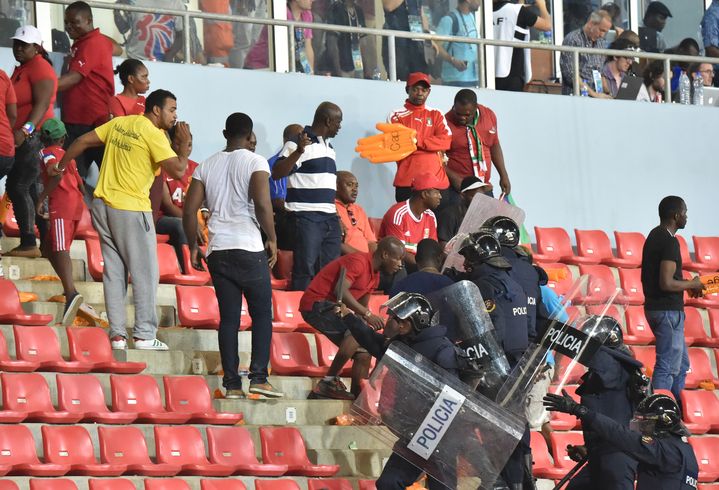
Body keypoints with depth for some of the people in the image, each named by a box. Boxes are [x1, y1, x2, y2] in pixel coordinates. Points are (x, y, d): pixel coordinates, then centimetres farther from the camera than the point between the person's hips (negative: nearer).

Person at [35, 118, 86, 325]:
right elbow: (79, 183, 25)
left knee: (60, 250, -20)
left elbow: (57, 173, -19)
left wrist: (41, 198, -18)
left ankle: (71, 293, -40)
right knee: (50, 248, 19)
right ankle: (69, 290, 13)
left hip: (61, 203, -8)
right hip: (76, 204, 8)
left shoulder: (48, 153, 0)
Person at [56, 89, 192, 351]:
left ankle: (117, 334, 9)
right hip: (131, 210, -7)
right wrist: (184, 144, -3)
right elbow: (177, 170, -17)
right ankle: (144, 335, -1)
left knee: (113, 271, 10)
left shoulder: (119, 123, 11)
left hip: (104, 205, 7)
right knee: (145, 273, 1)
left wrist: (61, 166, 22)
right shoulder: (153, 134, -11)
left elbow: (83, 141, 12)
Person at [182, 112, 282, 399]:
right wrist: (272, 238, -5)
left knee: (228, 318, 6)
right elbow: (262, 203, -17)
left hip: (217, 250, 4)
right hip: (249, 249, -4)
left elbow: (189, 210, 7)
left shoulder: (207, 166, 11)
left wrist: (193, 246, 17)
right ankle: (258, 376, -5)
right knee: (262, 314, 5)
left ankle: (231, 384, 3)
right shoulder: (255, 162, -3)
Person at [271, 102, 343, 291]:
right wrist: (298, 152, -30)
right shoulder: (298, 144, -6)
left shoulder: (329, 148, 21)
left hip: (330, 219, 8)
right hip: (306, 217, -8)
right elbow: (276, 173, -18)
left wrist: (338, 221, 24)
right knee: (305, 272, -10)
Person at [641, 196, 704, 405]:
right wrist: (692, 284, -9)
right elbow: (667, 283, -25)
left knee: (681, 364, 18)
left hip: (654, 307, 10)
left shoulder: (654, 236, 13)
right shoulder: (669, 242, -19)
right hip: (668, 311, -10)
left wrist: (687, 285, 15)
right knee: (668, 367, -7)